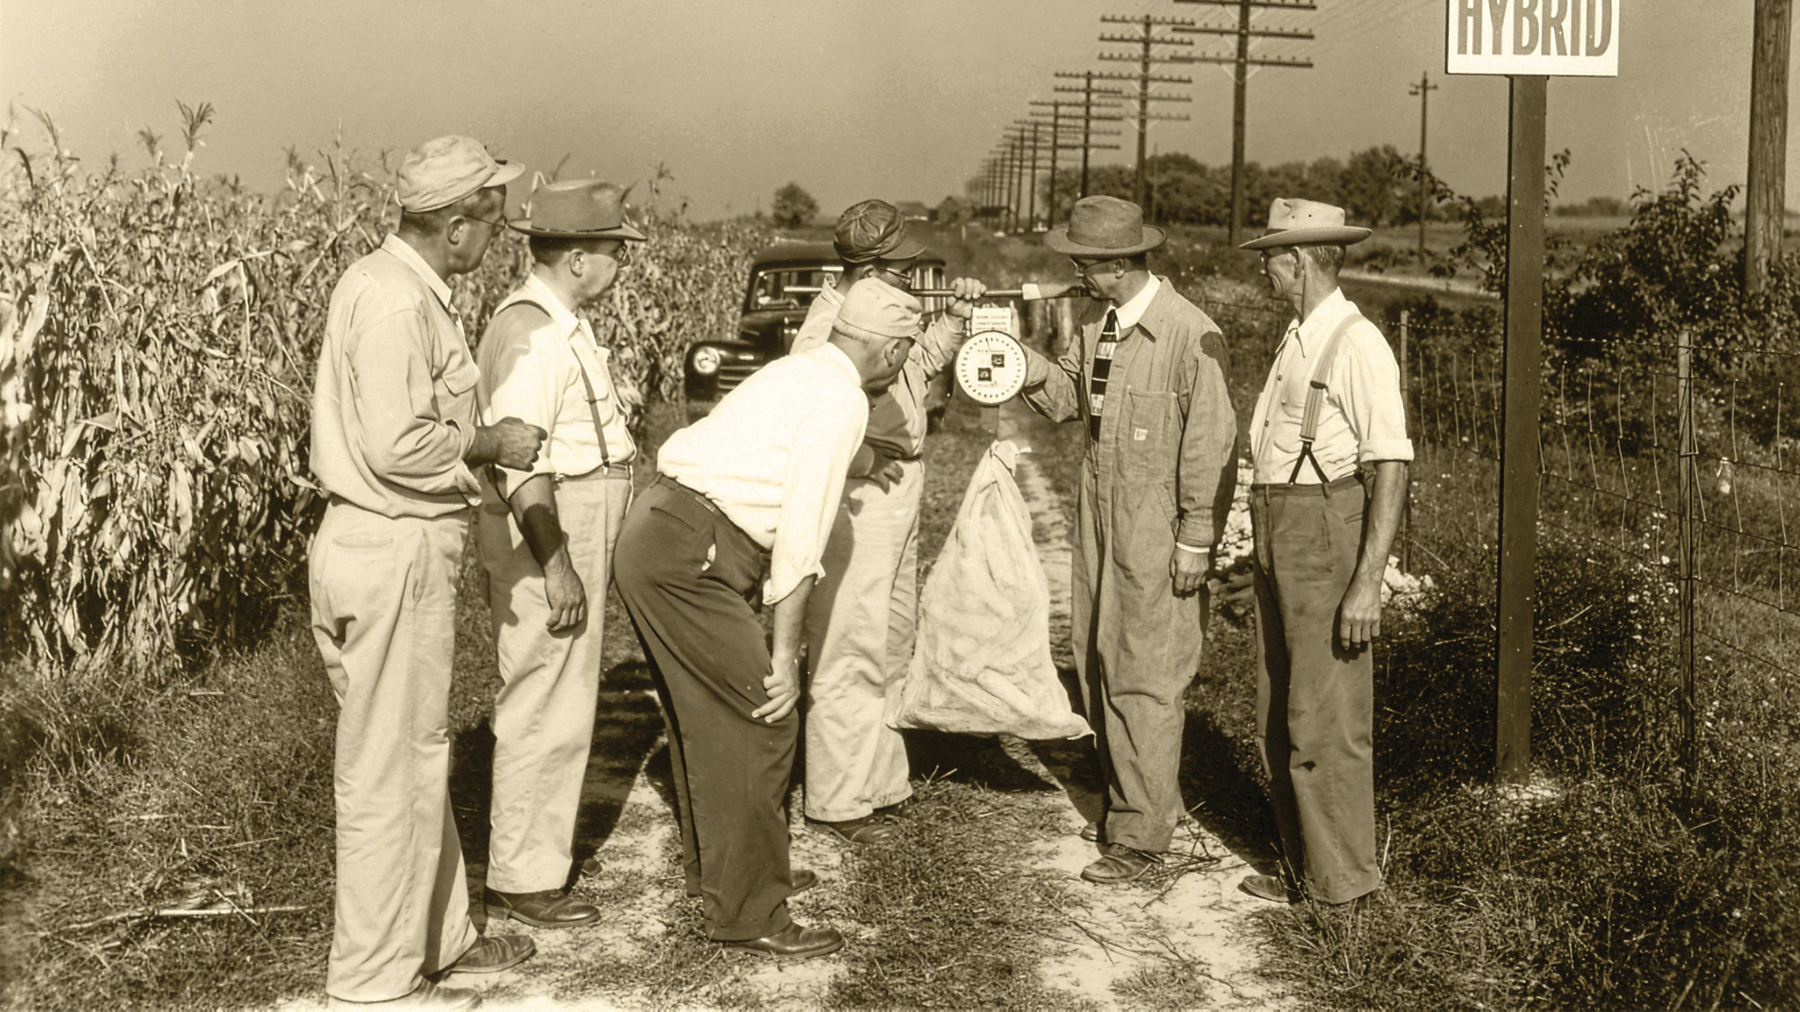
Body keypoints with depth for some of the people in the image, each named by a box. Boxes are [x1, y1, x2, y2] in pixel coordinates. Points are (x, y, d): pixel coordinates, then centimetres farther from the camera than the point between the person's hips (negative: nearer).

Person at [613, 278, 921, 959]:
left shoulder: (796, 372, 20)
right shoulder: (842, 399, -10)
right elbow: (801, 533, -15)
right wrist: (784, 654, -12)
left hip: (652, 537, 10)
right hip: (689, 554, -10)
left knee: (707, 713, 22)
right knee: (763, 718, -5)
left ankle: (712, 866, 38)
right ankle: (746, 913, 1)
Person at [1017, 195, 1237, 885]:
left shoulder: (1191, 336, -17)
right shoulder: (1097, 323, 7)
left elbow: (1210, 445, -15)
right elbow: (1069, 398, 13)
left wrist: (1196, 542, -14)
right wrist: (1028, 364, -6)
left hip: (1157, 527, -8)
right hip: (1099, 515, 8)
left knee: (1145, 677, -4)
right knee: (1097, 662, 15)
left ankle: (1142, 834, 6)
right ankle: (1139, 799, 31)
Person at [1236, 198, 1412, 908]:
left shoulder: (1356, 345, -14)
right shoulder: (1296, 340, 15)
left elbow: (1391, 467, -18)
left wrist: (1367, 583, -22)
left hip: (1330, 541, -10)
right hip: (1281, 540, 10)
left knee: (1325, 716, -3)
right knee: (1280, 713, 14)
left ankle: (1341, 877, 9)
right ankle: (1304, 867, 25)